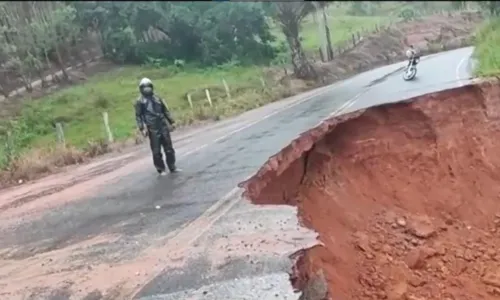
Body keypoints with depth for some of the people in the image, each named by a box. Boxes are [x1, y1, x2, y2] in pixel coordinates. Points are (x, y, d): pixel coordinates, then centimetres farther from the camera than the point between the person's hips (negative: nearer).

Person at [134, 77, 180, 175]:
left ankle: (172, 167, 18)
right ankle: (161, 169, 11)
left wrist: (172, 122, 15)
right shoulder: (140, 101, -1)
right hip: (153, 129, -4)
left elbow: (165, 111, 19)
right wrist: (142, 128, -15)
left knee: (169, 148, 8)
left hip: (164, 127, 4)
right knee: (156, 151, 0)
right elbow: (138, 116, -5)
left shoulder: (157, 98, 13)